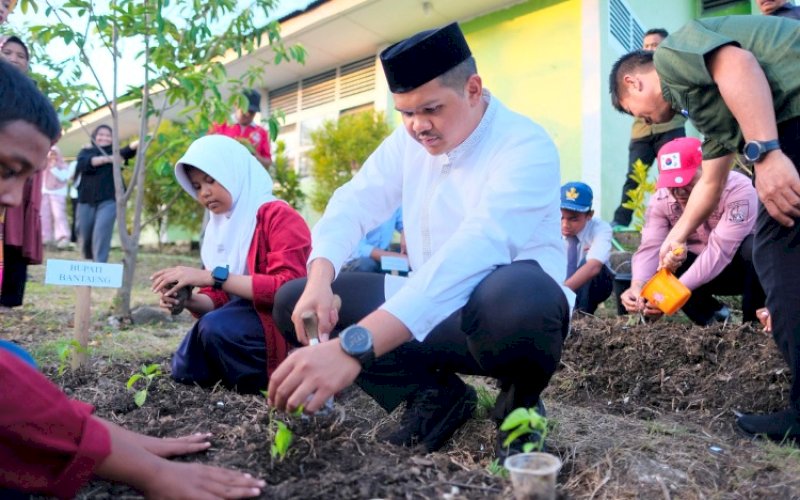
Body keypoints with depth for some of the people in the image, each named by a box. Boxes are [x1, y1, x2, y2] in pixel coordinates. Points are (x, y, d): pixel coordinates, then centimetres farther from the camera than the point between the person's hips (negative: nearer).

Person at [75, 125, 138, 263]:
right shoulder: (86, 151, 12)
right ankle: (89, 261, 38)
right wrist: (106, 159, -27)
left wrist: (138, 143, -37)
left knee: (102, 234, -15)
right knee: (84, 236, 12)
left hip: (108, 200, -2)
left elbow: (127, 151, -15)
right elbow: (84, 163, -12)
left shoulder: (114, 152, 9)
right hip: (86, 200, 3)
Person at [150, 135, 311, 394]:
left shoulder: (278, 215, -15)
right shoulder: (218, 226, 9)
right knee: (185, 370, -6)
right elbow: (221, 298, 12)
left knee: (216, 327, -29)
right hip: (240, 319, 8)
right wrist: (188, 299, -11)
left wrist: (211, 276, -29)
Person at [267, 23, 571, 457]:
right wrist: (319, 280, -23)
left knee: (519, 294, -44)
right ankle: (434, 394, -2)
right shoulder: (409, 142, 2)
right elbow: (353, 205, 0)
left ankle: (519, 403, -8)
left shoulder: (526, 145, -21)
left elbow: (475, 247, -36)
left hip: (506, 312, -6)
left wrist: (354, 346, -46)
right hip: (430, 314, 7)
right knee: (291, 302, -1)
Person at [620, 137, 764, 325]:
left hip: (747, 267, -3)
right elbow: (650, 247, -26)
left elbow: (719, 250, -38)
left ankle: (753, 323, -12)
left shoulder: (738, 189, -30)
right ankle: (713, 314, 1)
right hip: (703, 269, 4)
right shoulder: (661, 199, -16)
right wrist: (637, 286, -46)